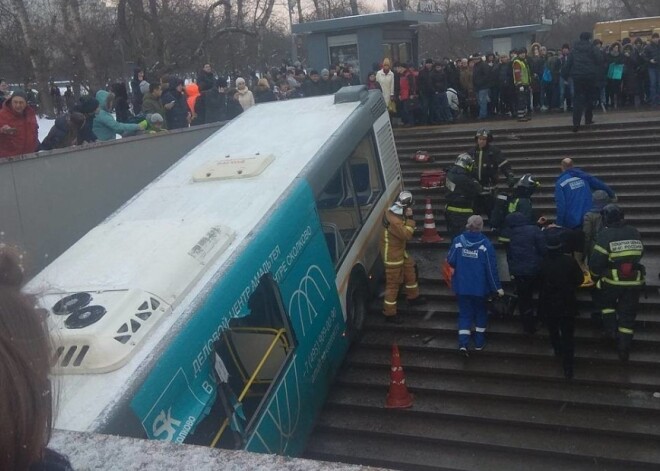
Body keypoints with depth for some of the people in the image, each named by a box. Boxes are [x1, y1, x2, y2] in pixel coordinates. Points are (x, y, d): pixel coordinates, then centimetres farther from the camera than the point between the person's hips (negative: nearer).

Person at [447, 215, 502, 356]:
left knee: (465, 313, 11)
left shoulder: (458, 241, -9)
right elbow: (491, 268, -13)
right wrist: (497, 287, -5)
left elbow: (450, 261, -4)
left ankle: (463, 343, -3)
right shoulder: (485, 244, -15)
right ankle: (479, 342, 24)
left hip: (462, 285, 1)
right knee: (480, 312, 18)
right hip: (479, 286, -1)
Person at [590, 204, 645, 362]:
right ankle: (624, 349, 13)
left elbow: (596, 261, -12)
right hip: (635, 280, 3)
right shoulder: (634, 233, 3)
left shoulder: (605, 235, -12)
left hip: (613, 280, -3)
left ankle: (610, 329, 19)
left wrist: (596, 275, 7)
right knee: (627, 314, 10)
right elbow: (639, 254, 15)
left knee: (606, 302, 28)